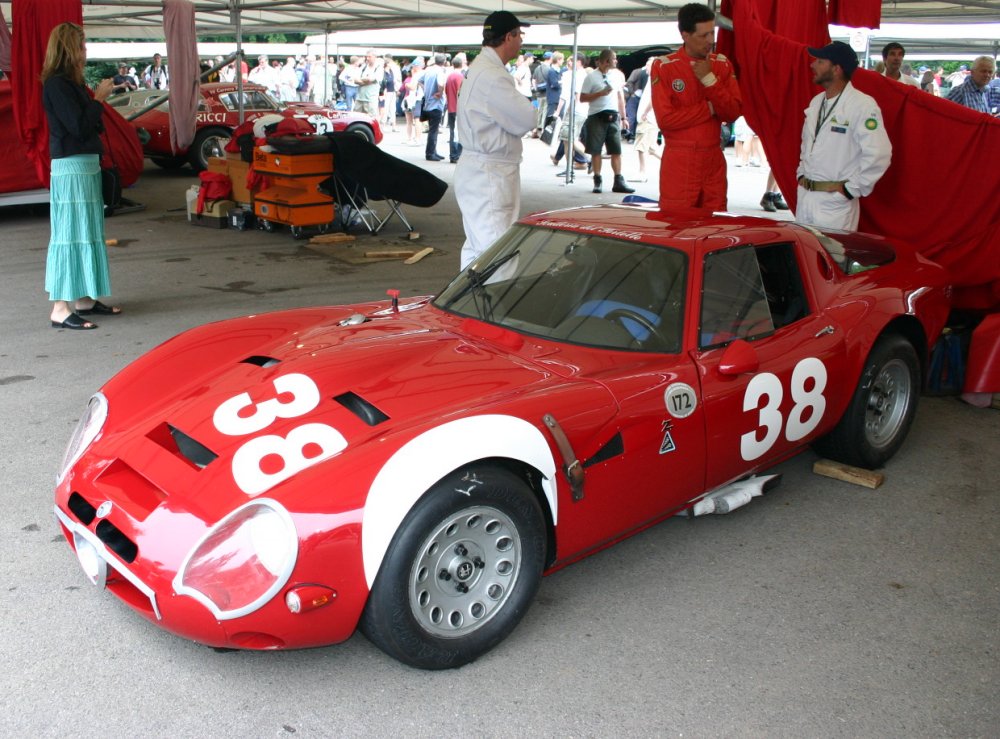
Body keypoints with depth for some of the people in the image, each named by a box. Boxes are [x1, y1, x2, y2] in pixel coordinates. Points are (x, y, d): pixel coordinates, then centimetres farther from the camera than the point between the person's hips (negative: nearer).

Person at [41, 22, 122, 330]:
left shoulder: (70, 82, 15)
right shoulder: (56, 84, -14)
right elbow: (79, 126, -20)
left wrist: (99, 97, 4)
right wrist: (99, 98, -10)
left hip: (85, 165, 10)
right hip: (71, 167, -10)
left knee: (87, 233, 14)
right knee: (71, 234, -9)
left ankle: (83, 299, 23)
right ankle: (60, 308, -6)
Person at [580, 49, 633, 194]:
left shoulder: (616, 75, 12)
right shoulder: (591, 77, -3)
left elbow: (620, 97, 18)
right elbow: (582, 98, -5)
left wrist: (623, 117, 14)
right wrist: (601, 93, -15)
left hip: (613, 117, 4)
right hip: (597, 117, -4)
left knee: (616, 150, 2)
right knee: (595, 150, 1)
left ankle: (619, 182, 5)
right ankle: (598, 181, 9)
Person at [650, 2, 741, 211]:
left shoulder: (722, 64, 8)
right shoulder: (663, 66, -6)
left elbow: (733, 112, -1)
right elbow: (665, 119, -15)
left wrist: (710, 80, -12)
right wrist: (710, 108, -8)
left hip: (714, 160, 4)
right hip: (678, 162, -4)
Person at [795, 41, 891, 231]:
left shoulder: (862, 105, -13)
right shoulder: (816, 102, 13)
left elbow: (878, 154, -19)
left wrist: (852, 190, -15)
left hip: (835, 200, -8)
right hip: (804, 196, 8)